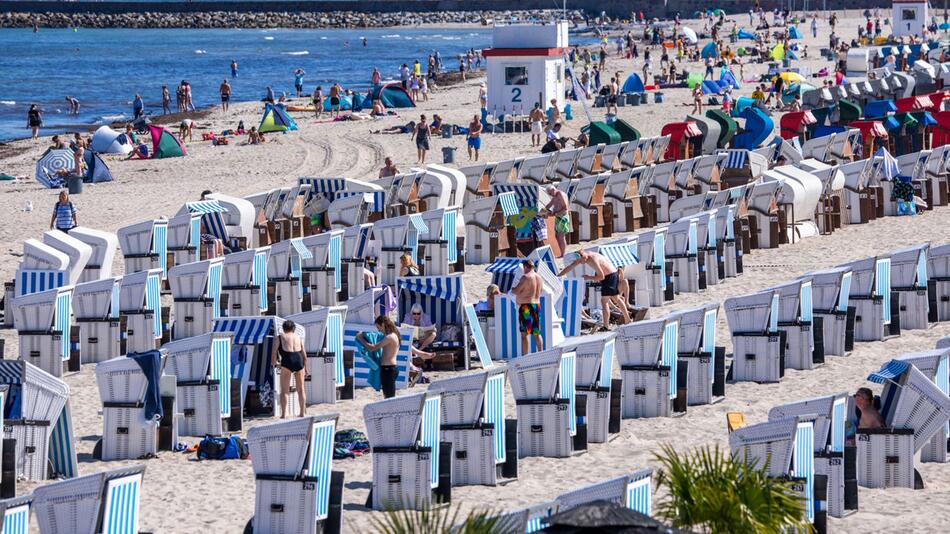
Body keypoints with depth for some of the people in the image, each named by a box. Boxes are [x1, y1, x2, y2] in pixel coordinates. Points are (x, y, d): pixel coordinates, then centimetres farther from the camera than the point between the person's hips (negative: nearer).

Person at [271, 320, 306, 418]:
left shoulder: (280, 337, 13)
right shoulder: (298, 337, 21)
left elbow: (274, 353, 10)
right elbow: (304, 355, 20)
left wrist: (275, 363, 29)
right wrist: (306, 369, 28)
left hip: (287, 361, -3)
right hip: (299, 361, 3)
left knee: (284, 390, 3)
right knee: (301, 389, 15)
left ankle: (284, 414, -5)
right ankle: (303, 412, 19)